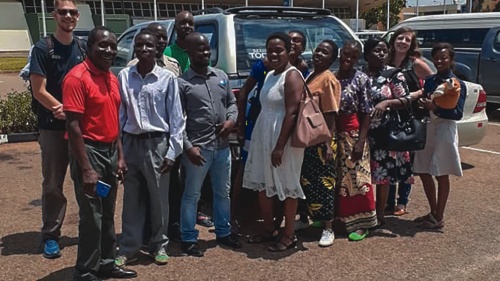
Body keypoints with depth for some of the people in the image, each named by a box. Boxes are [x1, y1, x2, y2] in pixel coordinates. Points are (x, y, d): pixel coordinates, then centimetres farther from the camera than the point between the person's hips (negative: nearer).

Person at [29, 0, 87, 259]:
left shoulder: (82, 50, 9)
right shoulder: (43, 48, -4)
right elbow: (39, 91, -10)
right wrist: (64, 111, -16)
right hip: (53, 127, -3)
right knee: (53, 184, 3)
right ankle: (50, 236, 14)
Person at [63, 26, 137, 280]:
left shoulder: (112, 78, 11)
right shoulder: (77, 78, -15)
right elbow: (73, 126, -19)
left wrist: (120, 155, 11)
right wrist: (86, 168, -21)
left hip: (110, 150, 8)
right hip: (89, 151, -8)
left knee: (108, 214, 16)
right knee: (92, 217, -1)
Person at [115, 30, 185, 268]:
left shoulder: (167, 78, -4)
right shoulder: (124, 77, 3)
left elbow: (176, 117, -3)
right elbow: (120, 113, 5)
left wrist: (172, 152, -6)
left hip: (157, 143, -2)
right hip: (131, 142, 2)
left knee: (159, 198, 9)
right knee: (132, 198, 11)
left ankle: (159, 245, 26)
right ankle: (128, 247, 23)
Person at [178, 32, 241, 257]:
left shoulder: (221, 76, 10)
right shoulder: (182, 83, -8)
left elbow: (232, 102, 17)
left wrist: (231, 120, -4)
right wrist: (188, 146, -17)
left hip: (222, 146, 6)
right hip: (198, 147, -6)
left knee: (223, 192, 18)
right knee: (192, 195, 4)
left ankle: (223, 233, 34)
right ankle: (188, 239, 18)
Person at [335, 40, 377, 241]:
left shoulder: (362, 79, -6)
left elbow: (366, 114, -8)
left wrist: (361, 141, -15)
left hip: (353, 133, -5)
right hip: (332, 133, 5)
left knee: (356, 177, -1)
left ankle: (360, 223, 8)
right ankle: (334, 215, 28)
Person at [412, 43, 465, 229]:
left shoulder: (458, 85, -7)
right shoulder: (429, 81, 9)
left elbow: (458, 114, -14)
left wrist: (435, 108, -25)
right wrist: (422, 105, -9)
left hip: (445, 131, -6)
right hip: (427, 129, 6)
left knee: (441, 175, 2)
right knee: (424, 173, 9)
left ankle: (439, 218, 14)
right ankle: (433, 213, 25)